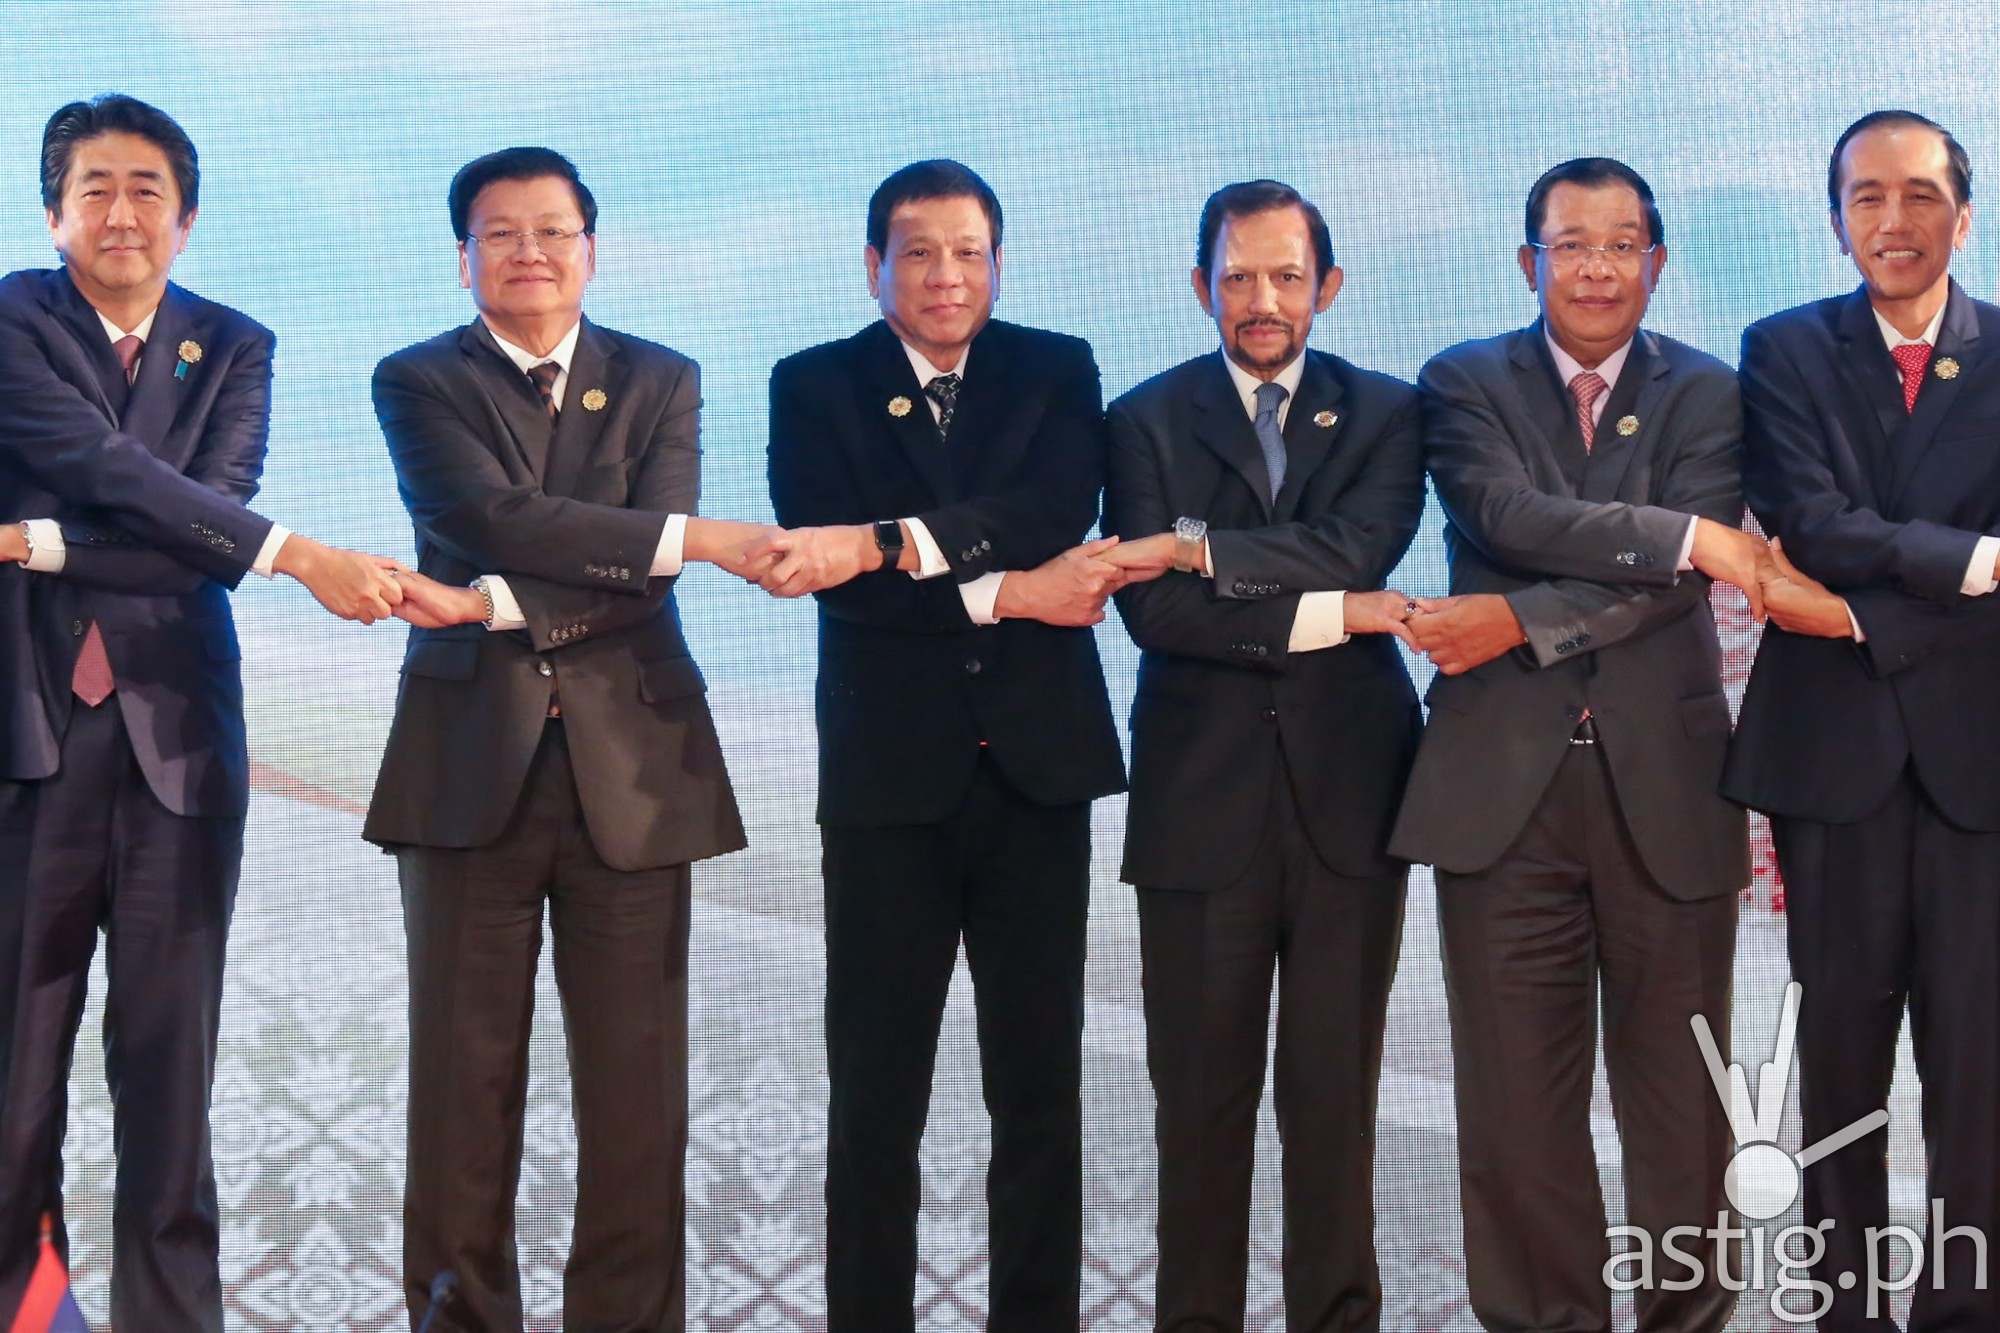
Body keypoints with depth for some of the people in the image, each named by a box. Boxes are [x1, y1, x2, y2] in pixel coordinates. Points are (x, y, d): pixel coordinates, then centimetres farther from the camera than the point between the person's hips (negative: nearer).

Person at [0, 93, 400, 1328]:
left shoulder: (234, 347, 9)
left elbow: (210, 531, -4)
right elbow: (108, 468, -14)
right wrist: (298, 556, -23)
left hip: (178, 730, 2)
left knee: (171, 1058, 4)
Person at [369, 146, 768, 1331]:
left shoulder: (660, 383, 10)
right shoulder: (420, 382, 6)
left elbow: (648, 574, -4)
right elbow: (489, 515, -13)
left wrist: (492, 605, -17)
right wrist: (703, 539, -18)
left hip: (629, 759, 1)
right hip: (472, 759, -1)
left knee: (638, 1079, 1)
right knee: (465, 1075, 2)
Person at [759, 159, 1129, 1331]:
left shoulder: (1058, 372, 7)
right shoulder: (815, 386, 4)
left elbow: (1058, 513, -13)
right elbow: (829, 569, -10)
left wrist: (882, 543, -24)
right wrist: (1003, 594, -15)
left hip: (1037, 764, 1)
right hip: (889, 772, -1)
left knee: (1042, 1080, 6)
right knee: (876, 1089, 3)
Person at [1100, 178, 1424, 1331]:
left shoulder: (1385, 413, 8)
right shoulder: (1149, 420, 5)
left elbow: (1358, 548, -12)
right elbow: (1150, 609, -8)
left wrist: (1201, 548, -13)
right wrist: (1326, 613, -12)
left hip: (1347, 790, 1)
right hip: (1202, 794, 0)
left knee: (1336, 1091, 5)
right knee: (1202, 1093, 5)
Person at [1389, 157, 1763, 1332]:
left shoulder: (1707, 395, 6)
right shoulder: (1465, 385, 6)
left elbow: (1674, 583, -8)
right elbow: (1508, 514, -13)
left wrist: (1522, 620, -15)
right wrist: (1686, 535, -17)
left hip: (1664, 783, 0)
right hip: (1503, 783, 0)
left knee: (1679, 1089, 7)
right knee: (1519, 1097, 4)